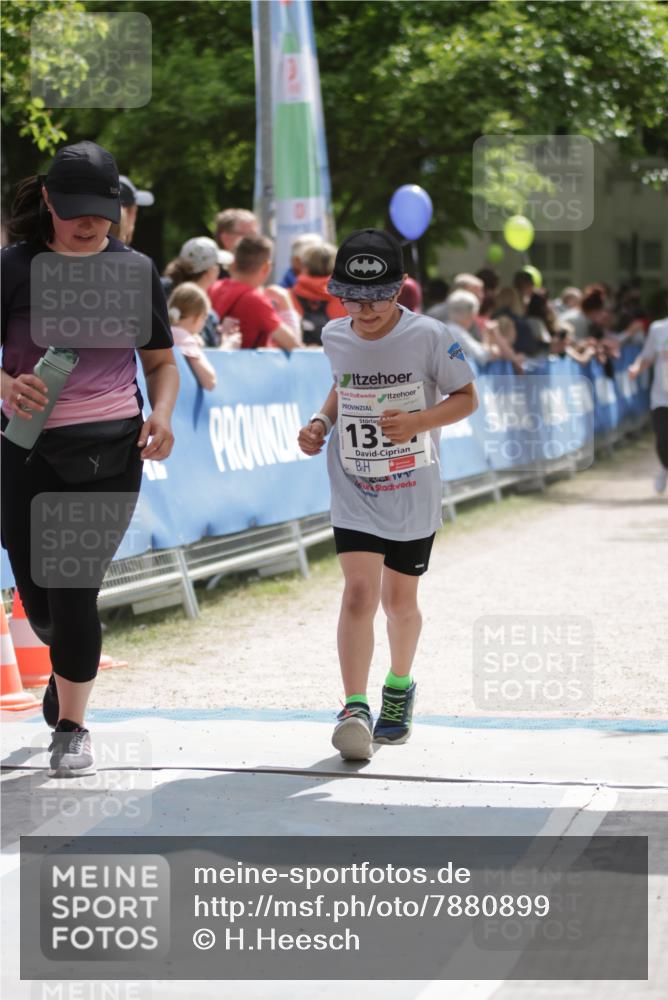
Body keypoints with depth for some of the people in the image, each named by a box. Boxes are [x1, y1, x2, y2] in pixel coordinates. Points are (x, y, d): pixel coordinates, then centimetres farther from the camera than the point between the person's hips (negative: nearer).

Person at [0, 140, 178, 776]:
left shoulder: (135, 270, 4)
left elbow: (162, 361, 12)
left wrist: (162, 412, -8)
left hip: (110, 445, -1)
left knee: (75, 587, -8)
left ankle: (71, 728, 8)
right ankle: (69, 665, 46)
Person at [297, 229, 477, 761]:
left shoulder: (429, 336, -14)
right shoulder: (335, 336, -2)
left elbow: (466, 397, -5)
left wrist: (418, 422, -22)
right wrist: (321, 422, 0)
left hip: (412, 493, -1)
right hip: (354, 491, 1)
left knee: (399, 600, 12)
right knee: (359, 590, -16)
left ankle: (399, 687, 39)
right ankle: (355, 708, -18)